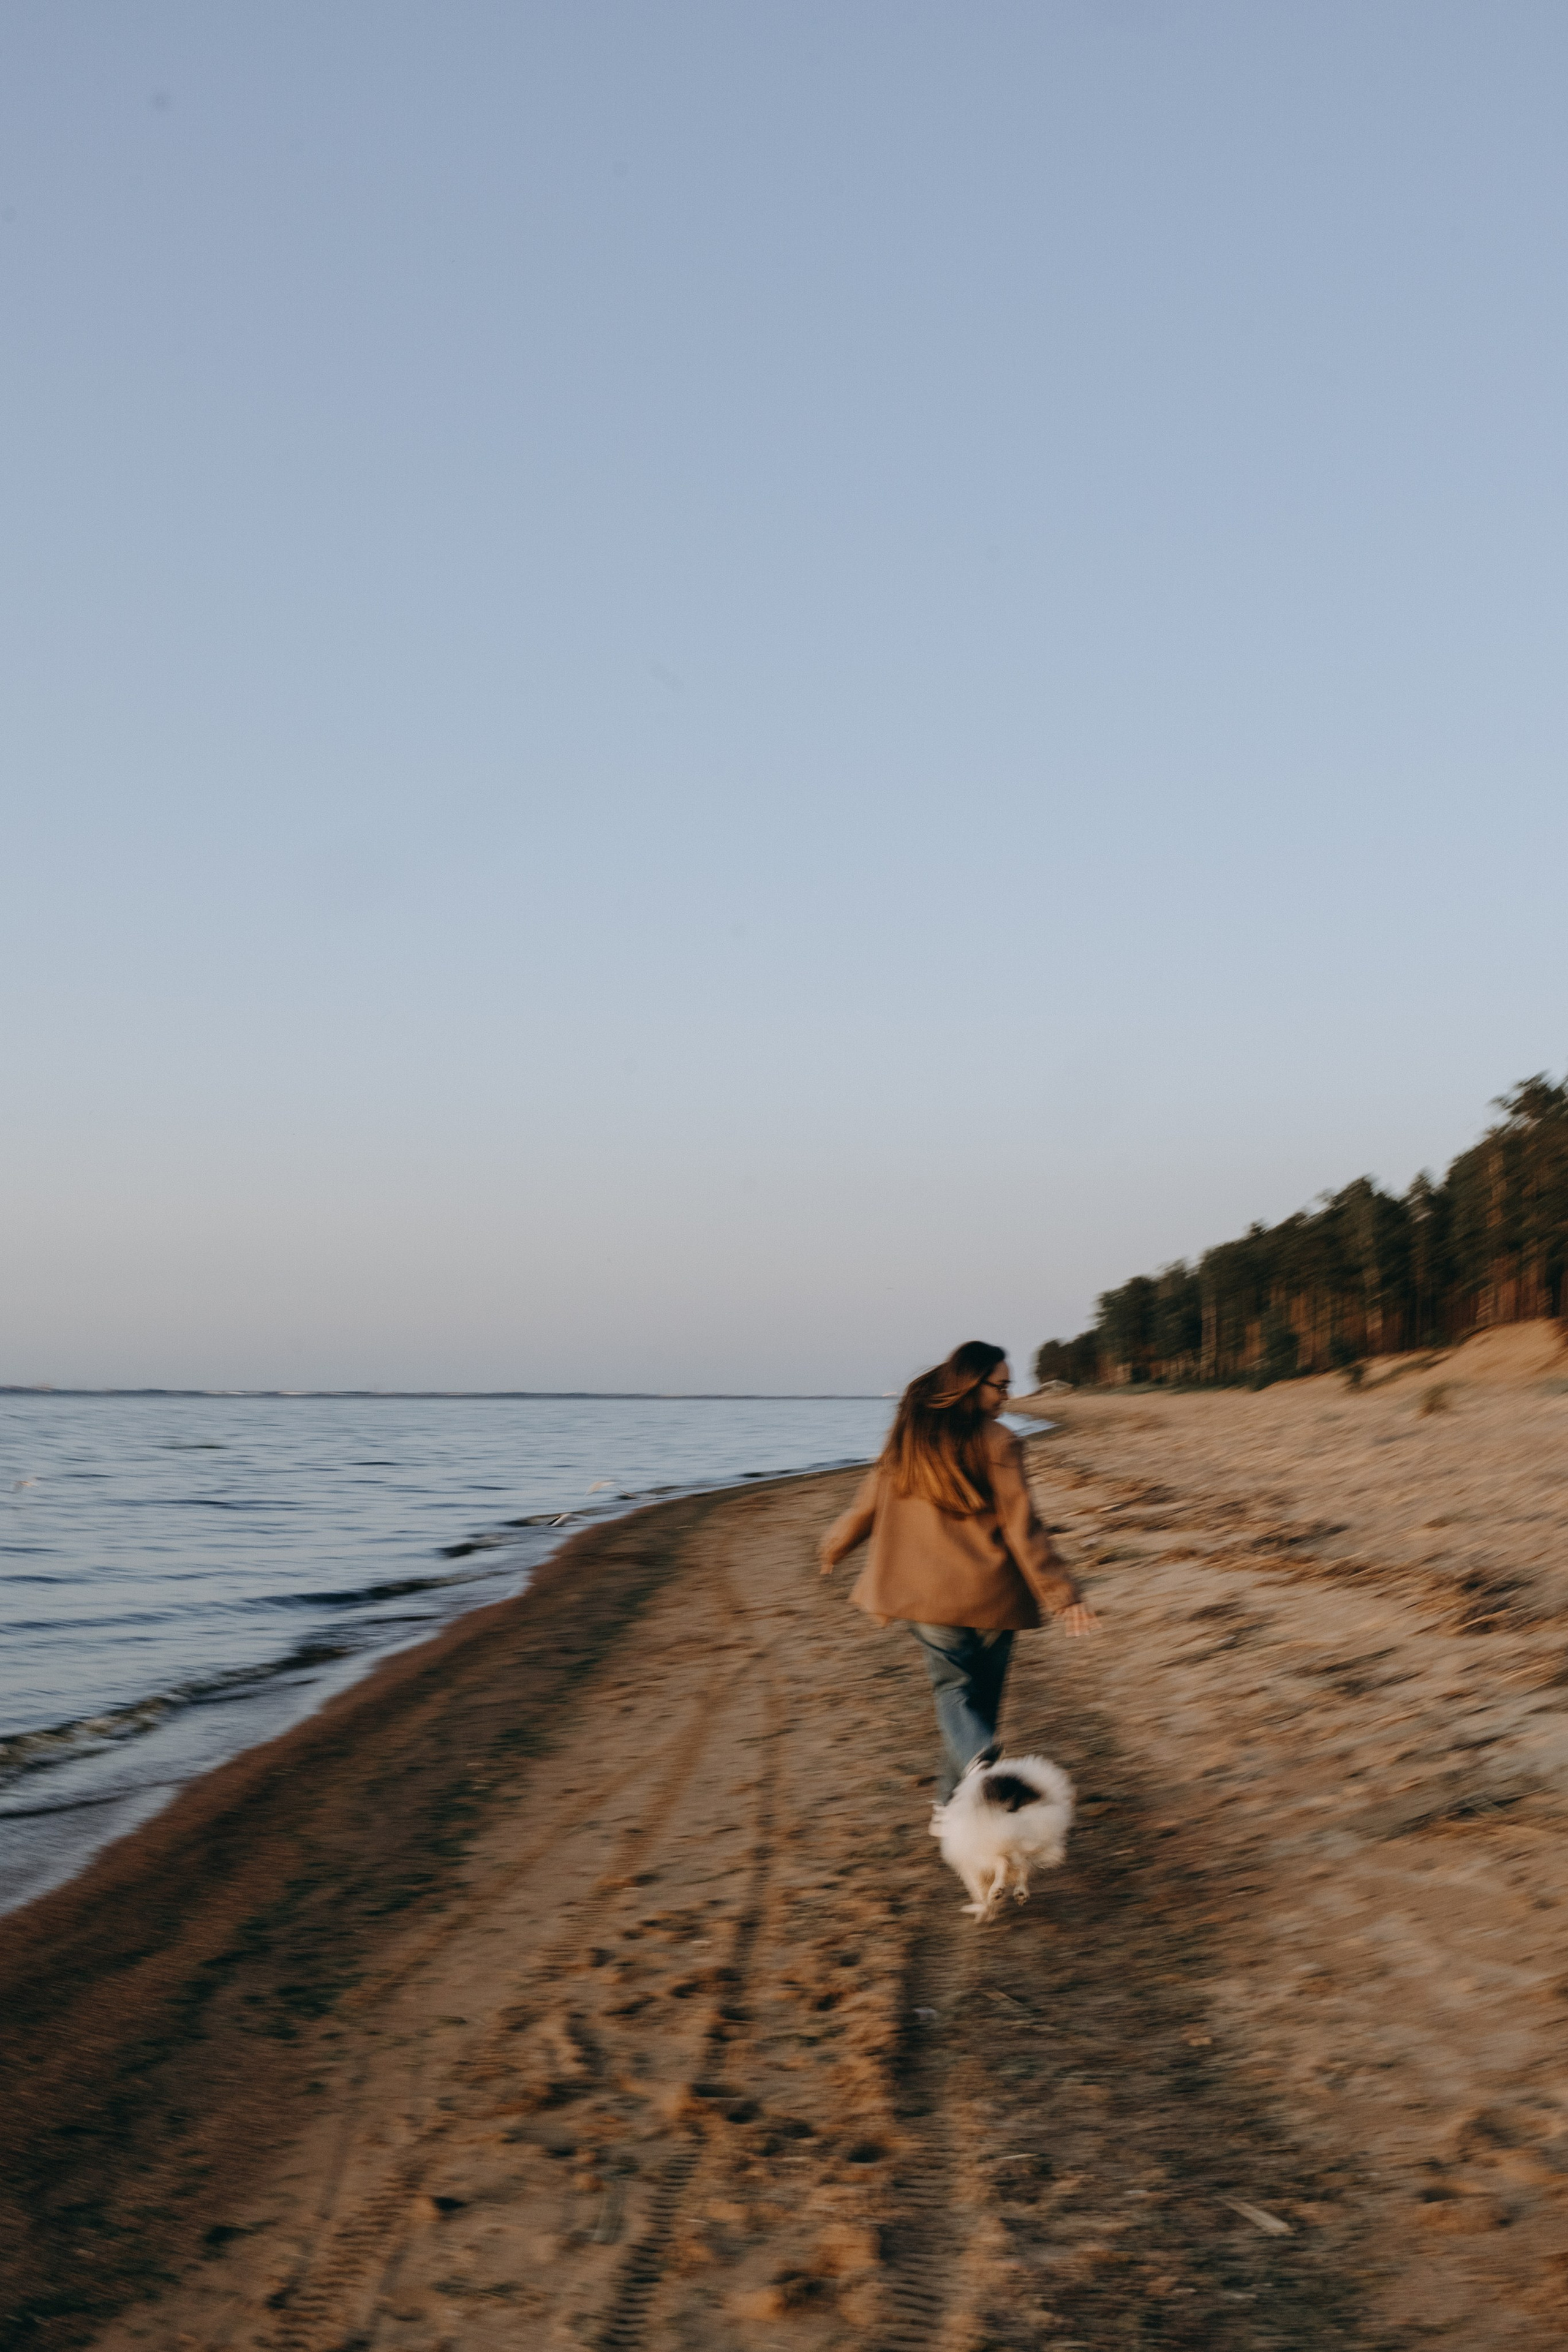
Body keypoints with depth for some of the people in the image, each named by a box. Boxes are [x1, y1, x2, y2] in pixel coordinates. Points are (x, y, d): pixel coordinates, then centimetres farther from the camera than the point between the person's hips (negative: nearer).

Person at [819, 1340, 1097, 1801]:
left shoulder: (907, 1433, 3)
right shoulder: (997, 1442, -9)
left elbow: (869, 1503, 13)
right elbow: (1021, 1527, -11)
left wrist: (835, 1547, 31)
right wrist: (1062, 1595, -8)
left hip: (923, 1587, 2)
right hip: (990, 1591, -2)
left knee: (953, 1687, 4)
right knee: (982, 1694, 13)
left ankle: (977, 1761, -26)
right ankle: (955, 1794, 16)